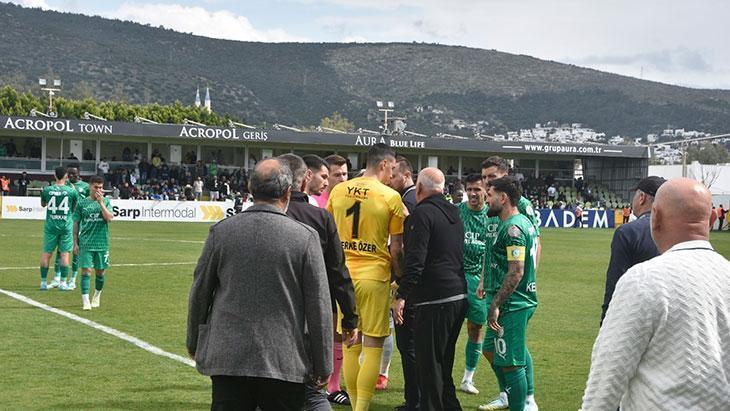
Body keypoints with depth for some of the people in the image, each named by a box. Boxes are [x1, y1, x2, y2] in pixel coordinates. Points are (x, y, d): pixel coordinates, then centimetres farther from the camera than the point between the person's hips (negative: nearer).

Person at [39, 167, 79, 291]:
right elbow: (75, 207, 9)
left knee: (46, 253, 8)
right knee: (65, 254, 5)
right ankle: (62, 283, 4)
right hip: (66, 226, -1)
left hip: (51, 225, 1)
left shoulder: (47, 190, -4)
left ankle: (43, 282, 10)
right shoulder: (71, 191, -6)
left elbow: (43, 204, 14)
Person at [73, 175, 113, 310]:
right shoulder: (82, 203, 3)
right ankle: (85, 301, -10)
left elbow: (109, 218, -12)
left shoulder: (105, 201, 4)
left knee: (100, 271, 10)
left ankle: (97, 296, 32)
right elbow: (76, 224, 5)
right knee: (86, 271, -10)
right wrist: (75, 243, 1)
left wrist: (100, 202, -15)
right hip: (85, 243, -1)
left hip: (102, 243, 1)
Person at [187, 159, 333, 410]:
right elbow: (319, 307, -4)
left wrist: (194, 343, 24)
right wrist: (323, 367, 6)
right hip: (284, 362, -1)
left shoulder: (220, 232, -1)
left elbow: (199, 294, 8)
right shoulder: (306, 237, -7)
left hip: (226, 360, 2)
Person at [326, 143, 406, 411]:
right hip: (374, 276, -4)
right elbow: (396, 248, -4)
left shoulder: (338, 191, 6)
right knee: (373, 346, 2)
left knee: (350, 346, 12)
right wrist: (400, 278, 10)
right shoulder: (390, 197, -7)